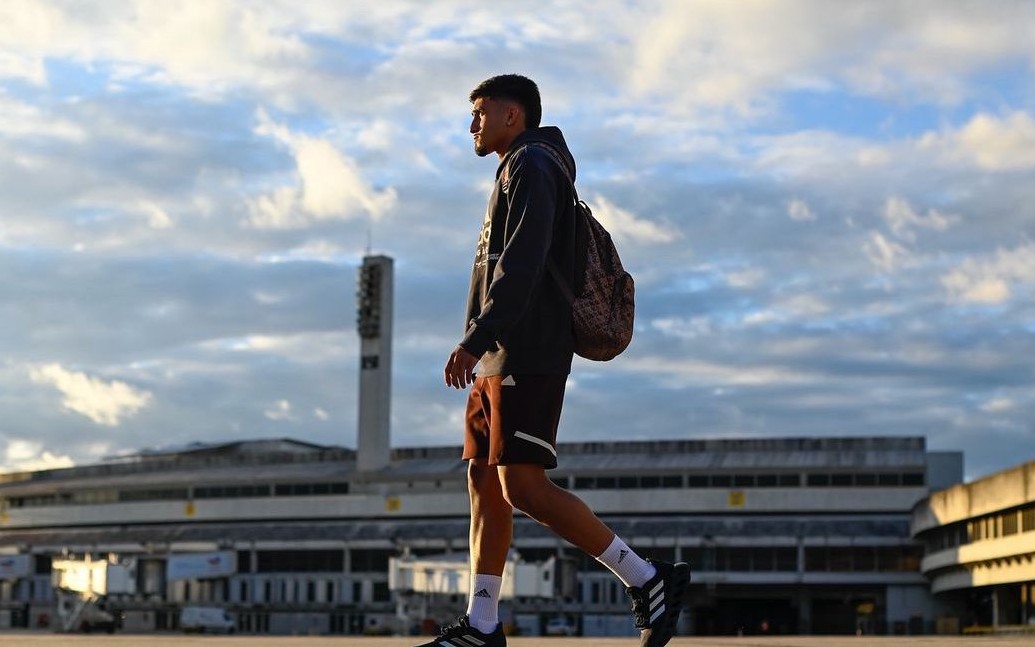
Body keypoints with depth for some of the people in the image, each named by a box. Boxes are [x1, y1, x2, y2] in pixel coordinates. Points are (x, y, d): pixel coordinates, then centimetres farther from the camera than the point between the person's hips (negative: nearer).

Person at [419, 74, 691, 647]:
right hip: (499, 363, 10)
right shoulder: (517, 173, 26)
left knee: (523, 487, -15)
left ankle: (648, 580, -10)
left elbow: (521, 266, -19)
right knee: (484, 482, 4)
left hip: (527, 357, -10)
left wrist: (475, 339, -25)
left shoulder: (532, 165, -6)